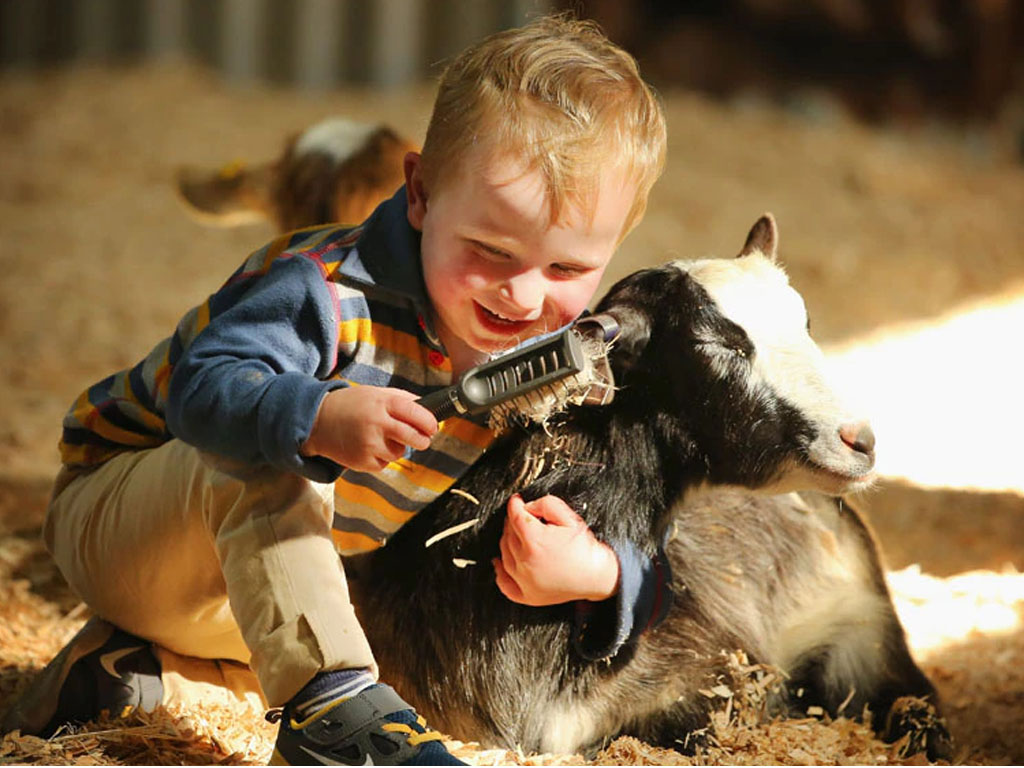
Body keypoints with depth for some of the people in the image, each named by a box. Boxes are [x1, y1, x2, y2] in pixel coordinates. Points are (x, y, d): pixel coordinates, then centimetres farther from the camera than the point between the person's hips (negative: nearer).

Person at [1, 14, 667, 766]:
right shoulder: (332, 289, -30)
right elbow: (203, 387, -44)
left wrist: (598, 572, -35)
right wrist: (316, 419, -63)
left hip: (266, 582, 7)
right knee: (264, 456, -35)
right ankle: (334, 706, -40)